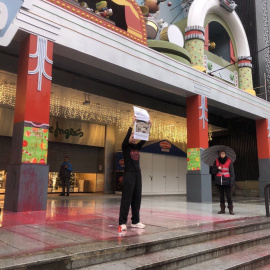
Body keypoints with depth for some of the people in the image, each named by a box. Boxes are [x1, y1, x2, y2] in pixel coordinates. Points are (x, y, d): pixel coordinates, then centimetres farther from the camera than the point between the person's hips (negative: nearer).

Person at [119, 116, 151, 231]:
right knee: (126, 199, -7)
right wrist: (132, 123, -24)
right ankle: (122, 222, -3)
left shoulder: (137, 147, 14)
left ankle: (135, 221, 16)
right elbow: (126, 136, -17)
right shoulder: (125, 146, -1)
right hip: (128, 174, -6)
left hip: (138, 174, 7)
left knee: (137, 199, 8)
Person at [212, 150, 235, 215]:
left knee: (228, 196, -6)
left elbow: (232, 172, -1)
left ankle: (231, 209, 4)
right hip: (219, 181, 3)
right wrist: (217, 168, -12)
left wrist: (232, 181, -8)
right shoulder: (216, 161, 6)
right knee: (221, 195, 10)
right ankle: (222, 209, 19)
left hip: (226, 181, -3)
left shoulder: (229, 161, -1)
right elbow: (213, 171, 9)